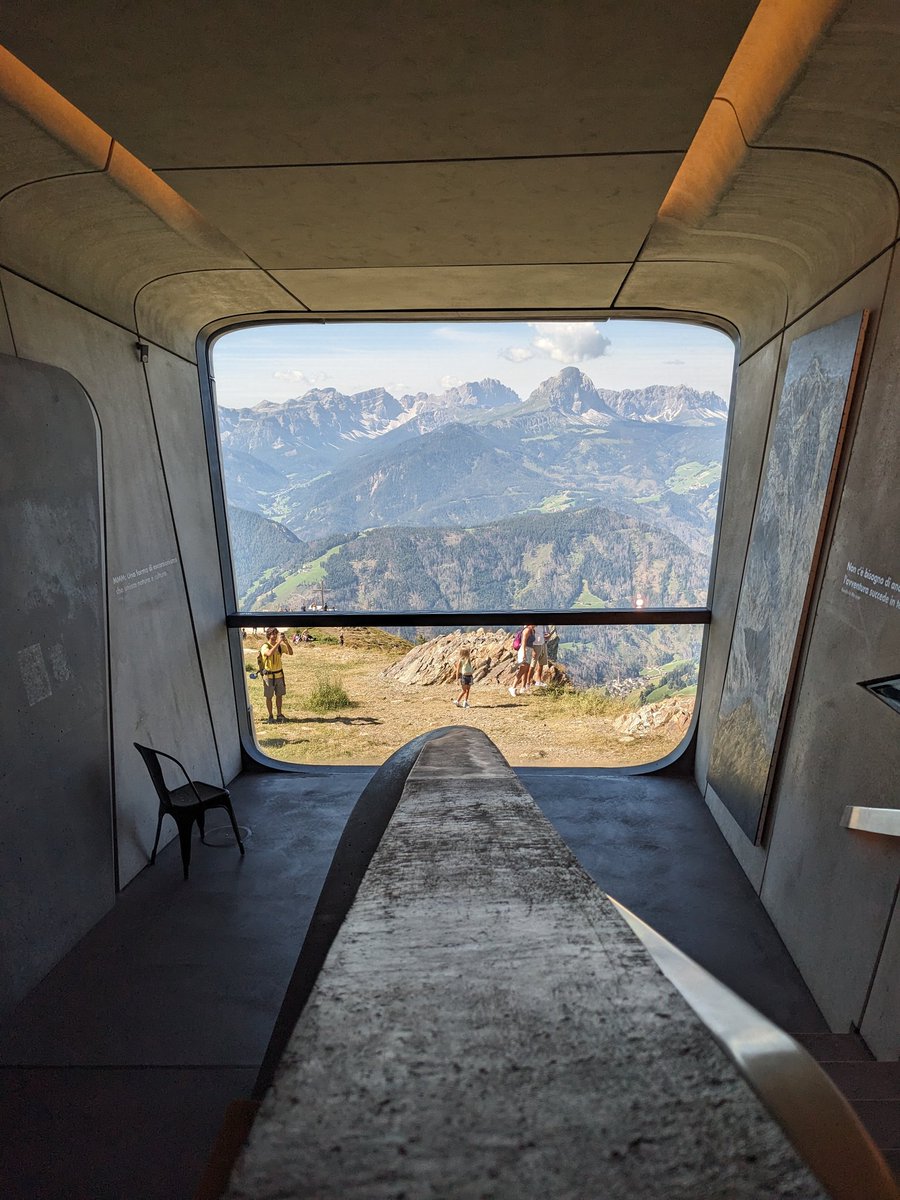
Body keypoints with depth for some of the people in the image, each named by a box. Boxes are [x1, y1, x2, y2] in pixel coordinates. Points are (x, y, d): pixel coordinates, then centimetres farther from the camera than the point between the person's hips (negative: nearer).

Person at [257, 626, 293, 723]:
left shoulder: (280, 645, 0)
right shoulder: (265, 646, -15)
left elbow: (291, 652, -7)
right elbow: (269, 654, -36)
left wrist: (286, 642, -21)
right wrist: (278, 642, -36)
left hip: (279, 674, 5)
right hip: (268, 675, -5)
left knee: (279, 695, 12)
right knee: (269, 697, 4)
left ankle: (279, 715, 23)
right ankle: (270, 717, 14)